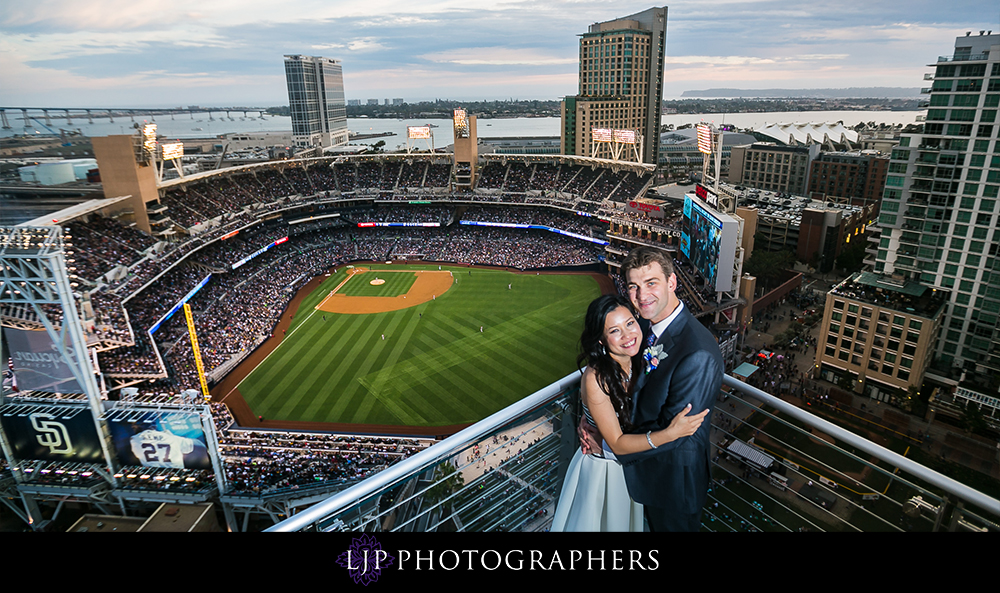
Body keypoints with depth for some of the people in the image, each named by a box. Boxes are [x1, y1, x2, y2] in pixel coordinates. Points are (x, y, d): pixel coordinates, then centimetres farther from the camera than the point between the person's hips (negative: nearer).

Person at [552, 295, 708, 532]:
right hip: (603, 469, -6)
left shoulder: (639, 362, -14)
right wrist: (670, 433, -40)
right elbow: (617, 444, -28)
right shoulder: (595, 379, -33)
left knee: (628, 520, 30)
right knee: (601, 521, 21)